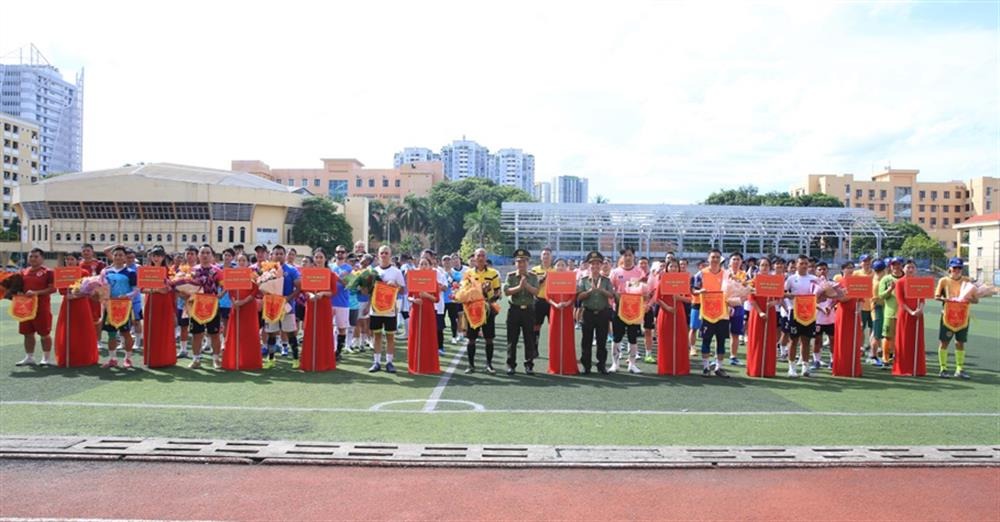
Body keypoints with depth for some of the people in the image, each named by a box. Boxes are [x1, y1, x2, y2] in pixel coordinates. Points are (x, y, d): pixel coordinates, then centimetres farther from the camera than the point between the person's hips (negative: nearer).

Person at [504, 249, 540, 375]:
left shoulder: (533, 277, 5)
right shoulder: (510, 276, 3)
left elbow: (536, 292, -8)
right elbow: (506, 292, -9)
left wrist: (526, 285, -19)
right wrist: (519, 287, -18)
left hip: (528, 310, 1)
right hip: (514, 310, 0)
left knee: (529, 339, 3)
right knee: (512, 339, 3)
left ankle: (529, 365, 11)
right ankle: (511, 364, 10)